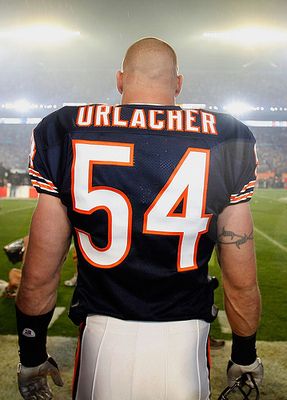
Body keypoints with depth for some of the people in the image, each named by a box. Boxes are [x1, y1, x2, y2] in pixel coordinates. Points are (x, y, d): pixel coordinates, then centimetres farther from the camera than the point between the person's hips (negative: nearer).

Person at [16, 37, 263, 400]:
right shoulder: (224, 142, -7)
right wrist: (244, 355, 15)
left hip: (102, 338, 0)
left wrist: (32, 356, 13)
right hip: (185, 343, 1)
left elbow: (39, 276, -4)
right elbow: (241, 281, -3)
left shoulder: (65, 133, -7)